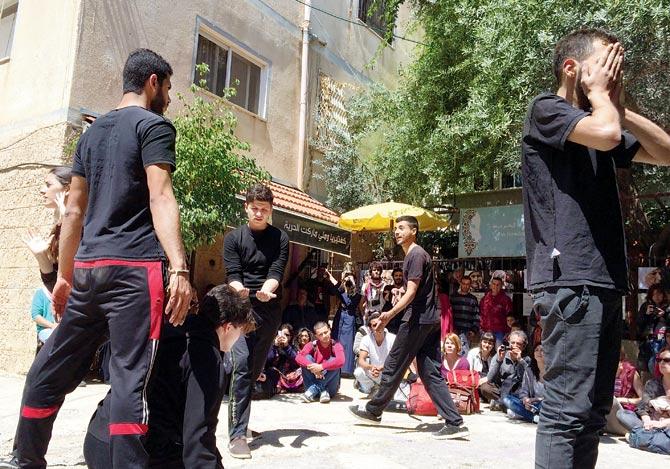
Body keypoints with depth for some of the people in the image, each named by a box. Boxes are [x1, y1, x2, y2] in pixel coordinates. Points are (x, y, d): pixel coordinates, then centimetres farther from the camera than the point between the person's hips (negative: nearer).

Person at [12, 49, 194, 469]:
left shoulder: (92, 132, 21)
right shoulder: (154, 125, -1)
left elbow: (74, 210, 19)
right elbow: (160, 199, -16)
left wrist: (64, 275, 23)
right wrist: (180, 269, -23)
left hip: (87, 268, 8)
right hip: (134, 268, -8)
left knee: (50, 369, 16)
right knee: (131, 377, -7)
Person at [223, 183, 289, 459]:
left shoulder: (280, 238, 5)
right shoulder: (233, 238, 4)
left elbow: (276, 272, -6)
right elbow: (232, 275, -4)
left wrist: (265, 291, -28)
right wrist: (239, 291, -27)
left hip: (270, 310, 2)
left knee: (255, 369, 10)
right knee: (241, 366, -14)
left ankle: (240, 422, 26)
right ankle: (237, 434, -13)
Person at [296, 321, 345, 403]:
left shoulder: (336, 345, -12)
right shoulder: (312, 345, -6)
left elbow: (340, 361, -32)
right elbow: (298, 358, -21)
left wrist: (321, 367, -35)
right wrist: (312, 366, -37)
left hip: (330, 384, -2)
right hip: (314, 381, 2)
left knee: (333, 361, -26)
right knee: (307, 357, -17)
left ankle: (313, 390, -23)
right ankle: (322, 391, -24)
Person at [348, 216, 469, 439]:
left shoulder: (416, 254, -11)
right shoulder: (415, 254, 19)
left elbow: (411, 293, -19)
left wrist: (391, 313, -29)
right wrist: (393, 313, 24)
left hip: (417, 320, -10)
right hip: (429, 320, 10)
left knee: (393, 366, 4)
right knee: (431, 372, 6)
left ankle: (373, 410, 19)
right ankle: (455, 423, 2)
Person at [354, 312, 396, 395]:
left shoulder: (392, 338, -17)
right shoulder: (366, 339, -12)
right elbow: (361, 360, -19)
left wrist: (381, 368, -42)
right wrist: (371, 367, -42)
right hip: (372, 373, -1)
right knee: (358, 372, -29)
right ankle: (371, 385, 7)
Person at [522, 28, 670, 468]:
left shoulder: (597, 120, 24)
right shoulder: (547, 109, 0)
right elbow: (608, 134, -19)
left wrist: (620, 107, 13)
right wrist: (600, 95, 2)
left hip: (605, 280, 9)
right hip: (570, 279, -9)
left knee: (593, 410, 10)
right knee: (568, 408, -10)